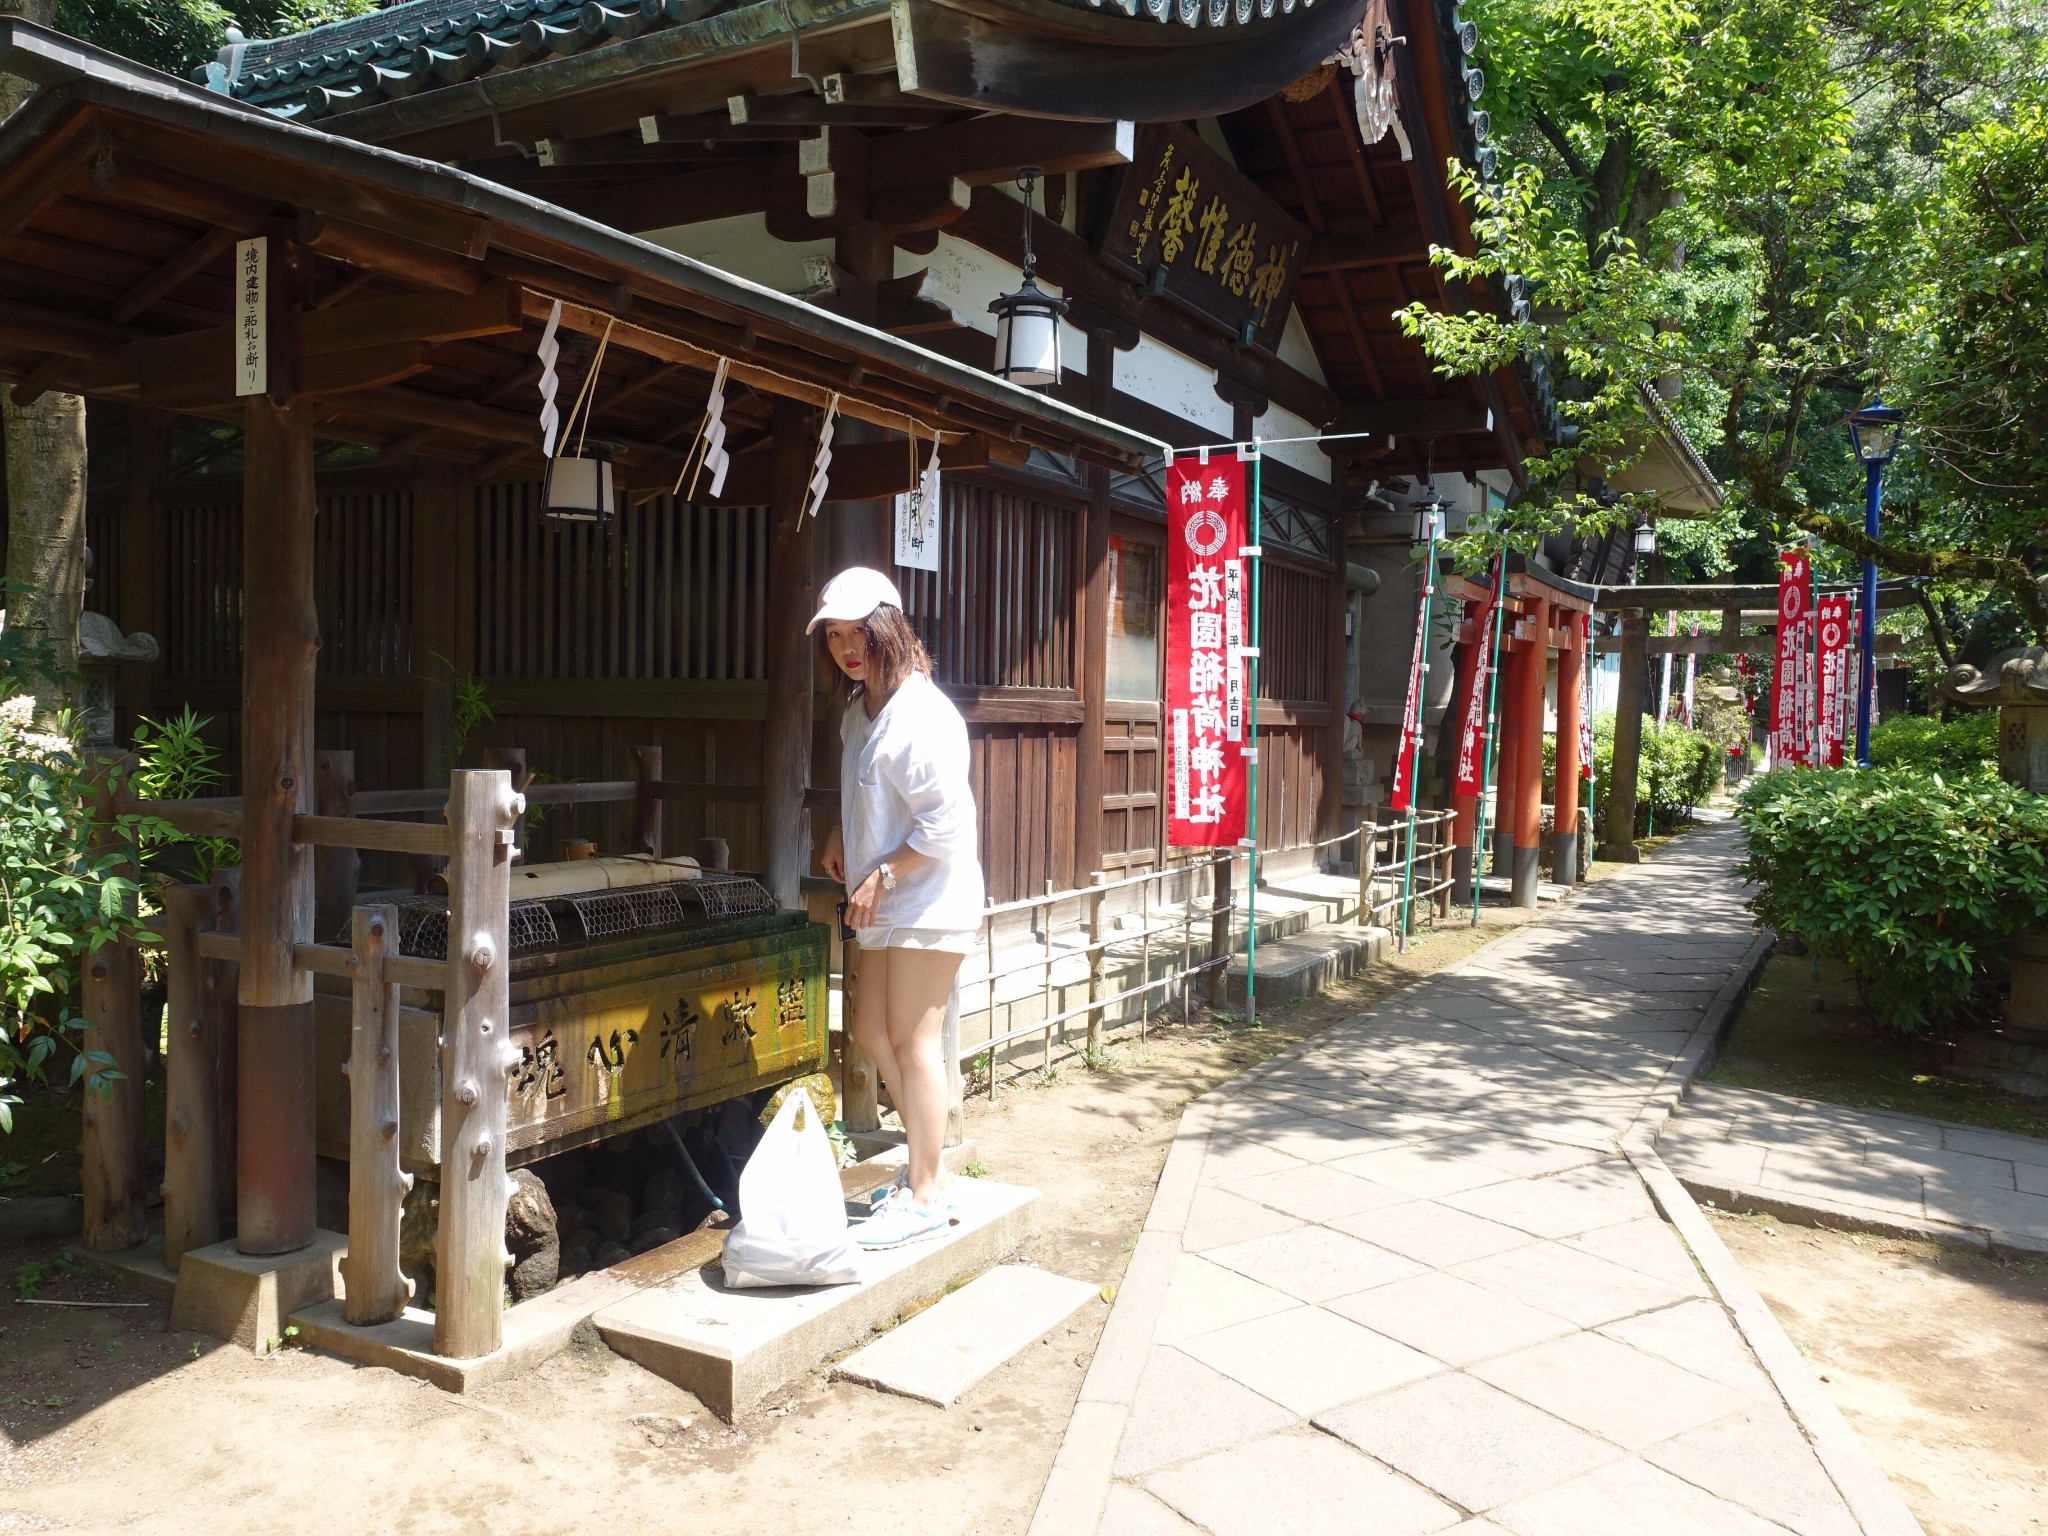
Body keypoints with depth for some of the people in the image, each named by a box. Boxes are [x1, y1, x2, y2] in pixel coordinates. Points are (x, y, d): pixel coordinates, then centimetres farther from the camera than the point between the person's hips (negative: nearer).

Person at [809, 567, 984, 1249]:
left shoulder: (920, 713, -19)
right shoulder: (858, 712, 11)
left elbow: (947, 822, -22)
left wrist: (882, 875, -16)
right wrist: (840, 836, 11)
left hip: (928, 901, -10)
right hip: (885, 906, 10)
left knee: (913, 1040, -5)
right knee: (872, 1031, 14)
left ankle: (923, 1197, 5)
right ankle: (924, 1153, 29)